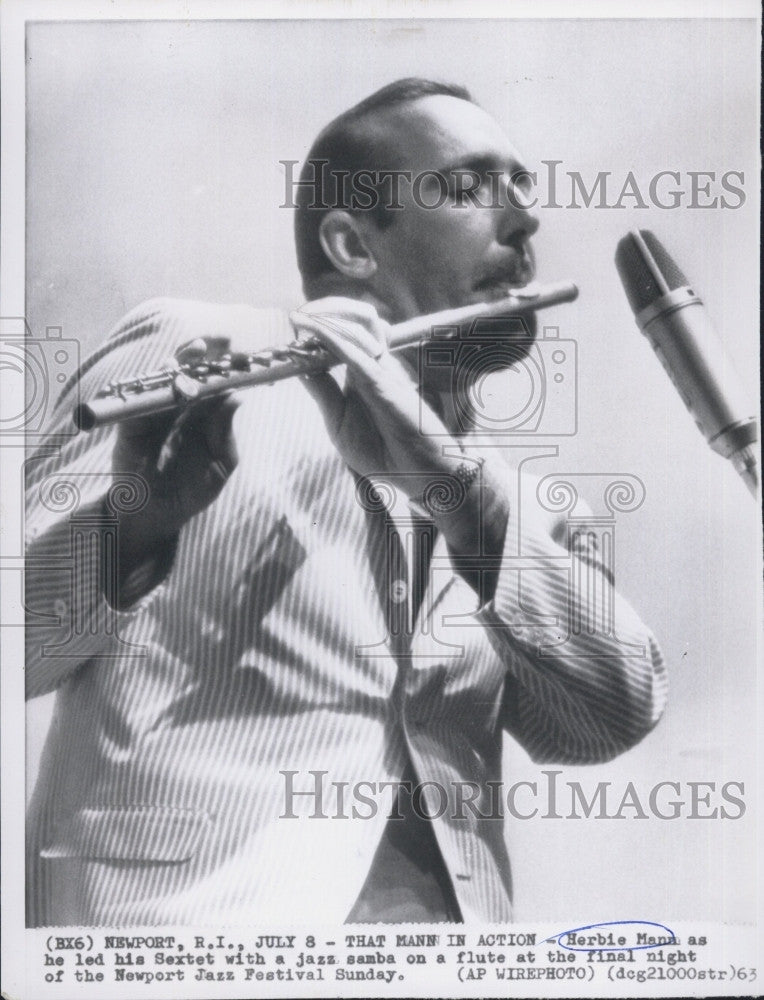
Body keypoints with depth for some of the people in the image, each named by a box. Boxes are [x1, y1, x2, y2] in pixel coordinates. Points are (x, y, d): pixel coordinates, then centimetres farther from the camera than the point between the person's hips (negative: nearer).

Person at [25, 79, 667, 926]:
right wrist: (133, 523, -21)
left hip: (450, 909, 4)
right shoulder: (184, 349, 1)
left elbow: (619, 712, -1)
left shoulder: (495, 487, 14)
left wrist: (452, 483, -13)